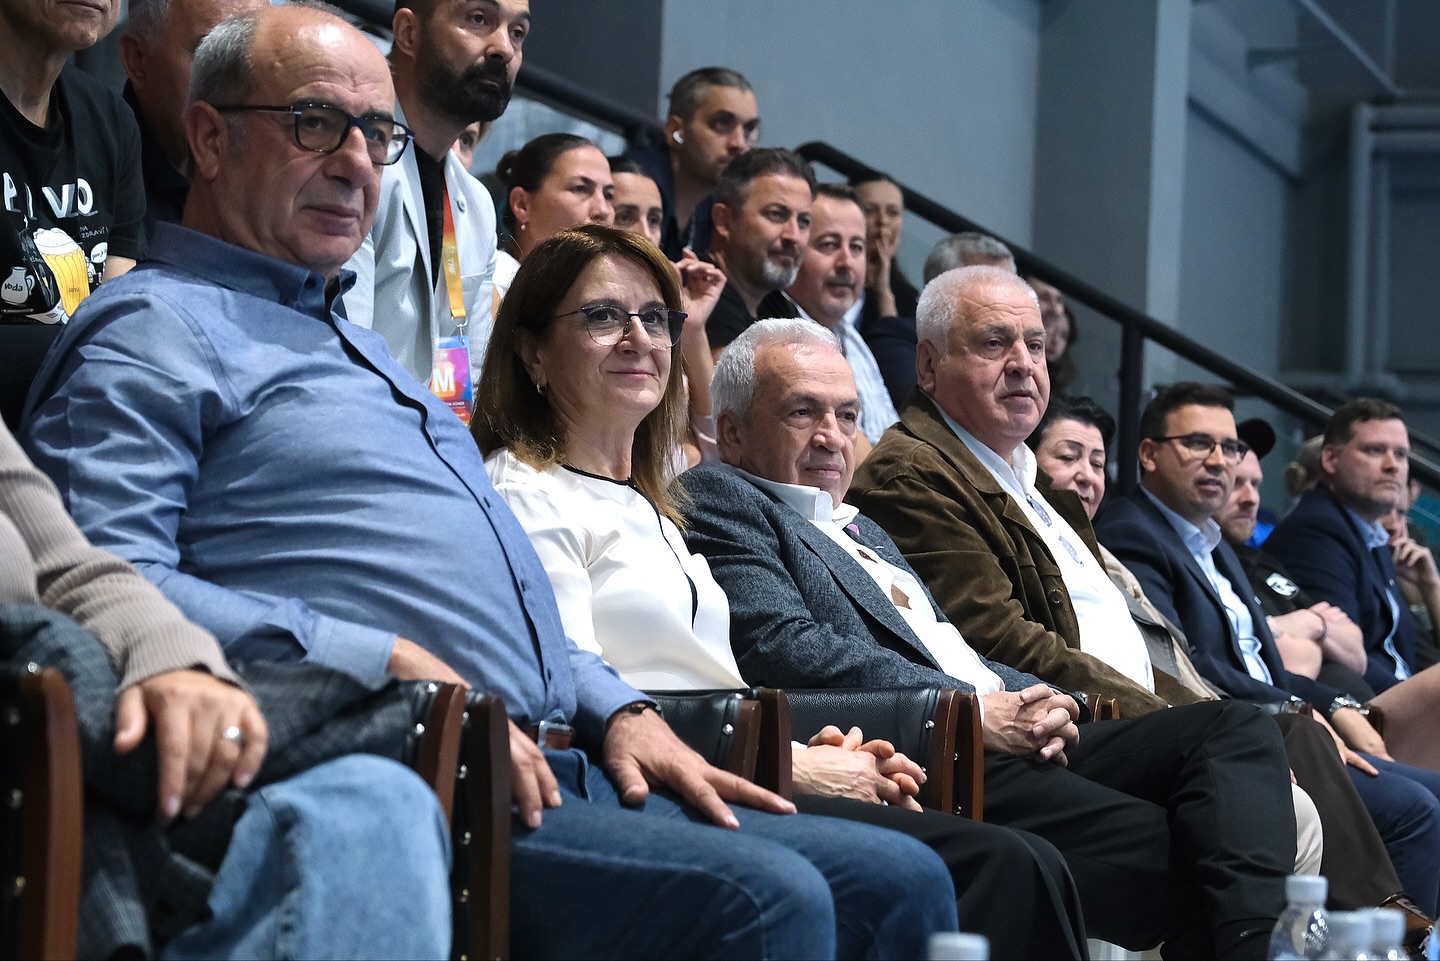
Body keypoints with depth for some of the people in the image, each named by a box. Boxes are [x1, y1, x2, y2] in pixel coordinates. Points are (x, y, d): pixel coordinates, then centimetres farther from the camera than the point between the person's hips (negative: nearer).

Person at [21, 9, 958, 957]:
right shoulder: (156, 331, 0)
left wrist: (617, 709, 14)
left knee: (901, 881, -1)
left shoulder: (361, 347, 31)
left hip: (548, 769, 9)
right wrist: (387, 665, -22)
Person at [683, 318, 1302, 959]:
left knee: (1234, 727, -11)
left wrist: (1033, 700, 1)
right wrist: (973, 710, -15)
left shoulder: (860, 527, 33)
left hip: (1006, 738, 9)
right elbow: (786, 649, -13)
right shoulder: (719, 500, 4)